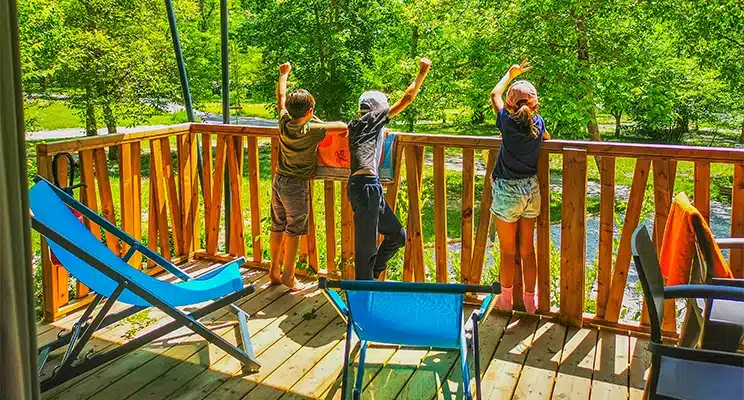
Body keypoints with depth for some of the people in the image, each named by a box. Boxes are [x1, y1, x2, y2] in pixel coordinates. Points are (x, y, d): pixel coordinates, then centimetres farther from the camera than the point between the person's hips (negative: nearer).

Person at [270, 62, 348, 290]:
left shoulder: (284, 123, -3)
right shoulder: (312, 130, -20)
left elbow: (281, 96, 14)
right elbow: (343, 127, -24)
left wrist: (284, 73, 29)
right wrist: (342, 130, 1)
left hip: (279, 180, 7)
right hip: (297, 185, -7)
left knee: (278, 228, 13)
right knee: (294, 231, 3)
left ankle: (274, 271, 23)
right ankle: (288, 275, 9)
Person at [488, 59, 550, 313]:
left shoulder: (508, 121, -14)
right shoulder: (538, 122, -3)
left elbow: (494, 95, 6)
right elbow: (546, 138, 22)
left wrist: (510, 74, 21)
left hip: (507, 190, -4)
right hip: (532, 189, 4)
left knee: (508, 251, 10)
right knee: (527, 249, 14)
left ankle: (506, 299, 23)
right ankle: (529, 300, 23)